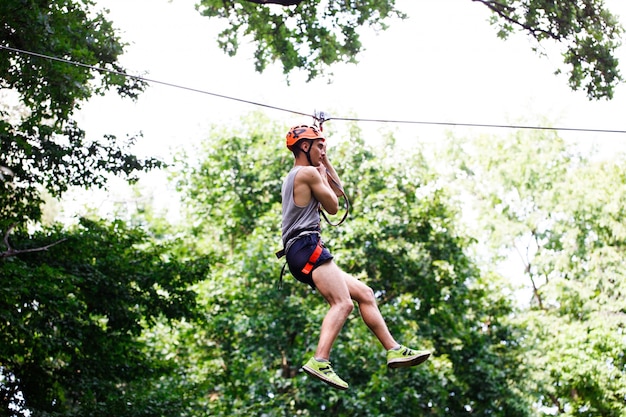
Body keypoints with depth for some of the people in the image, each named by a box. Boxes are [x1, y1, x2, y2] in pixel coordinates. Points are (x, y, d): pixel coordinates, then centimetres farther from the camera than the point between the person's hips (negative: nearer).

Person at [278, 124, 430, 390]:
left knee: (365, 294, 10)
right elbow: (333, 207, 3)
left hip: (300, 253, 10)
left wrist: (324, 161, 30)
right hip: (307, 247, -10)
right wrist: (323, 176, 15)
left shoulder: (295, 177, 27)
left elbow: (338, 191, 33)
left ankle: (394, 350, 6)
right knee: (343, 303, -25)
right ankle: (320, 362, -39)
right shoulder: (308, 172, -4)